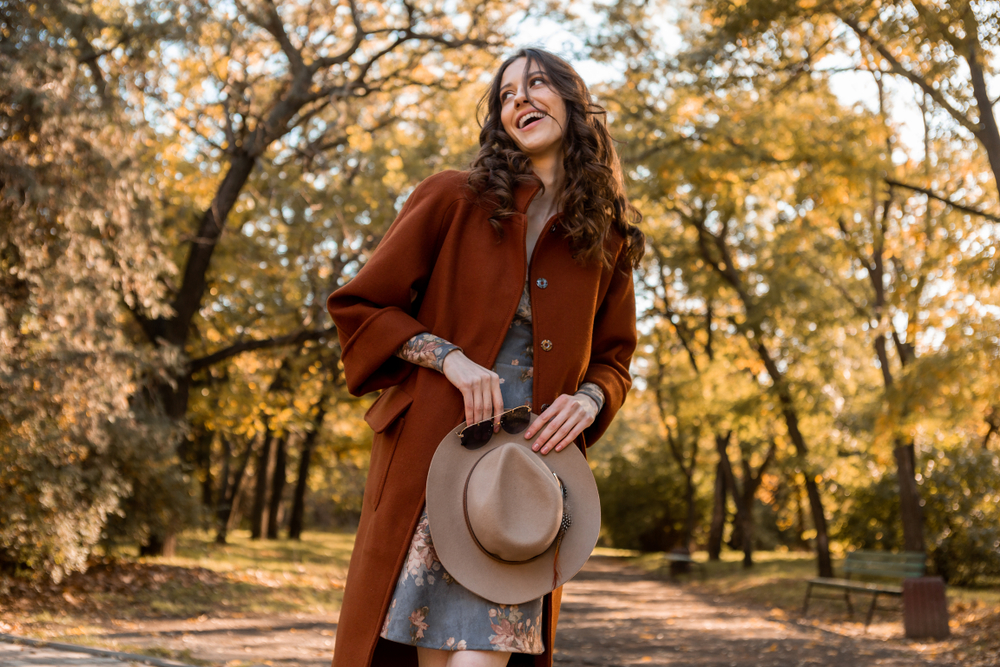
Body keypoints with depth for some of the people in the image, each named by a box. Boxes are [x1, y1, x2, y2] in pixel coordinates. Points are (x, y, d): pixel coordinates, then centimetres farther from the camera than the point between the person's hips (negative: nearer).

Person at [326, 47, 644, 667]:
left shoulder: (608, 240, 11)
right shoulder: (454, 199, 3)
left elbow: (613, 357, 21)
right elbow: (357, 305, 4)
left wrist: (589, 399, -2)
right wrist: (449, 357, -10)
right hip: (433, 455, -1)